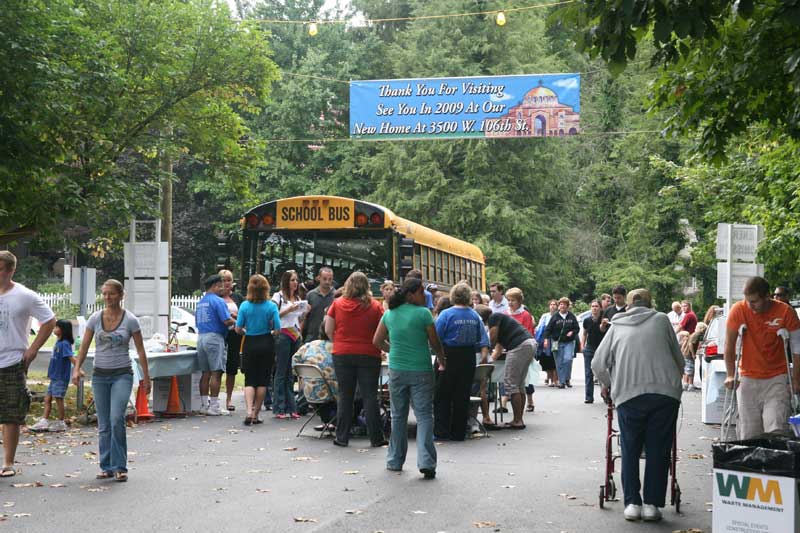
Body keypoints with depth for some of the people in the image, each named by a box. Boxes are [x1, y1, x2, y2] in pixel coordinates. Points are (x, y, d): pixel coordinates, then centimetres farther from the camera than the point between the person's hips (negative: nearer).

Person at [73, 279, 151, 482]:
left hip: (122, 375, -3)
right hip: (100, 375, 3)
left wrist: (146, 377, 1)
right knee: (103, 425, 6)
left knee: (116, 419, -18)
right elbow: (84, 346, 4)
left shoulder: (130, 320, -4)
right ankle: (106, 467, 16)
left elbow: (140, 351, 1)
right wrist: (77, 368, -9)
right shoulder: (95, 318, 2)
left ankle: (119, 467, -10)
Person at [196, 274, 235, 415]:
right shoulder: (218, 301, -11)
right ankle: (213, 407, -7)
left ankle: (204, 405, 14)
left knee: (205, 373, 12)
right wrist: (236, 322, 2)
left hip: (201, 337, 8)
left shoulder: (200, 302, 16)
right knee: (216, 373, -6)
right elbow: (227, 321, -18)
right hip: (214, 337, -8)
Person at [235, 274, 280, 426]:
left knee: (249, 380, 6)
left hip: (250, 344, 0)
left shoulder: (244, 305, -7)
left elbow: (238, 329, -5)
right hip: (266, 344, 0)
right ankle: (256, 414, 12)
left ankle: (249, 411, -13)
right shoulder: (271, 306, -8)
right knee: (262, 380, 9)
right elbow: (277, 330, -9)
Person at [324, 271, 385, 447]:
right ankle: (376, 438, 6)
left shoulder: (337, 304, -1)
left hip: (342, 354, 1)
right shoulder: (375, 307, -5)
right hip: (369, 355, -1)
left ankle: (342, 437, 10)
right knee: (370, 396, 4)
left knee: (345, 395, 8)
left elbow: (328, 330, 1)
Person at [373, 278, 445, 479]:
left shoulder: (389, 314, 5)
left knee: (398, 416, 16)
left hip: (397, 370, 4)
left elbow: (377, 341, 11)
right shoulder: (423, 313, -9)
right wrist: (441, 359, 17)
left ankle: (395, 461, 22)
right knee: (424, 415, 0)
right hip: (421, 370, -4)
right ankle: (426, 462, -10)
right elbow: (435, 343, -2)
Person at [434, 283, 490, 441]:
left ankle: (441, 432, 1)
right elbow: (483, 340, 5)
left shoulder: (446, 314, -10)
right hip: (468, 359, 4)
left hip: (449, 358, -4)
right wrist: (484, 355, 13)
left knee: (442, 396, 4)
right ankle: (459, 432, 14)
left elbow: (435, 338, -12)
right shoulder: (475, 315, 3)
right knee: (462, 396, 10)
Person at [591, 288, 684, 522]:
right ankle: (652, 504, 7)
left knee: (630, 450, 12)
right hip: (665, 392, 0)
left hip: (629, 395, 0)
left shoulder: (617, 326, 18)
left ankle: (632, 503, 10)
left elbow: (598, 364, 15)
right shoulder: (661, 320, 16)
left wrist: (608, 384, 33)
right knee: (658, 450, 7)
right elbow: (679, 358, 19)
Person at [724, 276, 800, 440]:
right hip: (748, 378, 1)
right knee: (748, 433, 1)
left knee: (776, 431, -11)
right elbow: (729, 345, -2)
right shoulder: (738, 310, -9)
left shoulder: (785, 312, -10)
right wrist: (730, 375, -5)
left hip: (777, 378, -1)